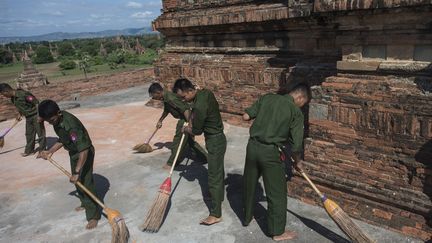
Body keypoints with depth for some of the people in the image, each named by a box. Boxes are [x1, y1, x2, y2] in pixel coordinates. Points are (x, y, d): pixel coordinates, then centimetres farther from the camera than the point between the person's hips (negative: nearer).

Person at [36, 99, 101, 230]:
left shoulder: (71, 125, -36)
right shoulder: (57, 120, -8)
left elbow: (84, 150, -38)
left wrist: (76, 172, -37)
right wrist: (50, 152, -1)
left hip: (84, 153, -9)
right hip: (73, 152, 9)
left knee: (86, 183, -7)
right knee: (77, 181, 20)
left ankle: (93, 215, 4)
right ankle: (85, 203, 41)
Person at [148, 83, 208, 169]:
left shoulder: (171, 98, -27)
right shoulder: (165, 98, 5)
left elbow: (185, 109, -35)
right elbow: (166, 110, 24)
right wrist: (160, 121, 32)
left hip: (186, 119, -10)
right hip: (183, 119, 10)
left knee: (178, 141, 2)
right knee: (188, 140, 21)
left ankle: (171, 163, 17)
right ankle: (204, 157, 31)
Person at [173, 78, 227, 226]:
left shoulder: (199, 106, -29)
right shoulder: (205, 92, -1)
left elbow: (196, 131, -17)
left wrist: (186, 129, 2)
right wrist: (192, 119, 8)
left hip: (215, 142, -10)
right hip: (218, 137, 10)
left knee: (214, 178, -2)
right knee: (218, 171, 26)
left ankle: (216, 214, 8)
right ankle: (219, 197, 46)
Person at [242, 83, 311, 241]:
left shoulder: (267, 97, 5)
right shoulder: (296, 112, -7)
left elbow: (245, 117, 5)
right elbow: (296, 146, -8)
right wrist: (297, 162, 10)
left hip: (253, 146, 6)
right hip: (270, 152, -5)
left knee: (249, 185, 22)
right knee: (277, 193, 10)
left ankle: (247, 218, 41)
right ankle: (277, 232, 23)